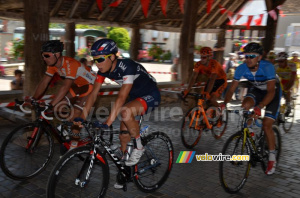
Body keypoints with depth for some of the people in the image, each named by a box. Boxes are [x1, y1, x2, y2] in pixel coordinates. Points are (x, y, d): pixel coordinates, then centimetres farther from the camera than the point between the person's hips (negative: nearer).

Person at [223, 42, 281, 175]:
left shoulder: (267, 67, -35)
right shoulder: (241, 68, -23)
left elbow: (271, 91, -40)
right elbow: (232, 89, -20)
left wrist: (259, 107, -54)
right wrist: (225, 103, -37)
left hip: (273, 91, -4)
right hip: (256, 89, 4)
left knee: (266, 126, -12)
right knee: (245, 106, -31)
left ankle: (272, 158, 5)